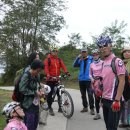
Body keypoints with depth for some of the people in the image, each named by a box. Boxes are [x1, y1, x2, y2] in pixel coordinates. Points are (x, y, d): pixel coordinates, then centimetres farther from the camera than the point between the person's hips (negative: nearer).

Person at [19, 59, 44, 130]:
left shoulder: (35, 76, 9)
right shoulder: (26, 76, -15)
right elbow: (22, 89, -22)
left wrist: (39, 90, 2)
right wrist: (35, 93, -19)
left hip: (36, 103, 8)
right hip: (29, 104, -8)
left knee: (35, 124, 16)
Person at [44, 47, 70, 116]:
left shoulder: (59, 60, 11)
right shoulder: (47, 59, 0)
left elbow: (63, 66, -3)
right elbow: (46, 67, -14)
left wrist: (66, 72, -22)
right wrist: (48, 75, -31)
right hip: (50, 79, -3)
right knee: (50, 93, 1)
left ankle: (60, 107, 17)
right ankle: (50, 108, 12)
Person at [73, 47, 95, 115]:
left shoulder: (91, 59, 0)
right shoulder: (80, 60, 9)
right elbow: (74, 65, -3)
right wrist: (78, 58, -14)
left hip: (89, 79, -5)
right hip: (81, 79, 5)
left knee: (90, 94, -8)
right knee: (83, 95, 12)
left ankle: (92, 108, -1)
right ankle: (85, 107, 24)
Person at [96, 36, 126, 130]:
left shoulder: (117, 61, -11)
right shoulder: (104, 63, 12)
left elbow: (122, 82, -16)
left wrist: (117, 100, -21)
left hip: (114, 100, -8)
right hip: (105, 99, 8)